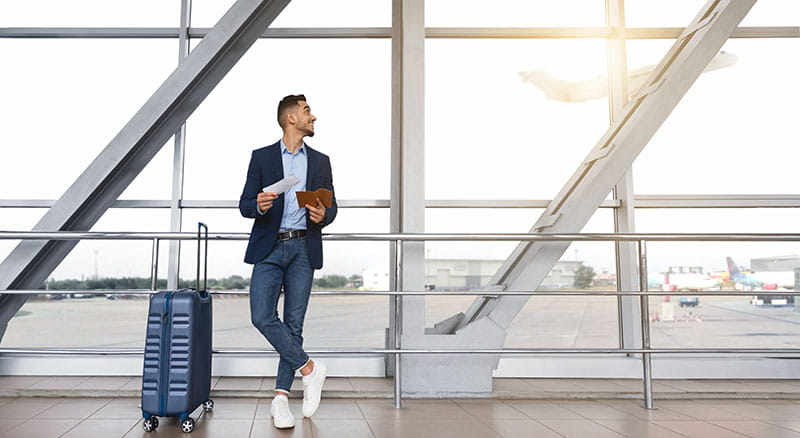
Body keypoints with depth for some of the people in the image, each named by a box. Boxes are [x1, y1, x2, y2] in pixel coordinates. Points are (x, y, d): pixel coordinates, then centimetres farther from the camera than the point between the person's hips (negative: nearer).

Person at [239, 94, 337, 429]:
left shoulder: (320, 161, 14)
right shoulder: (261, 157, 8)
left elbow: (331, 207, 14)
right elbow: (245, 204, 5)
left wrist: (323, 216, -9)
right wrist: (259, 206, -17)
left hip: (303, 249, 1)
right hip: (269, 248, -1)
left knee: (293, 323, 0)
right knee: (262, 316, -14)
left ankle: (280, 397, 8)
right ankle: (310, 368, 3)